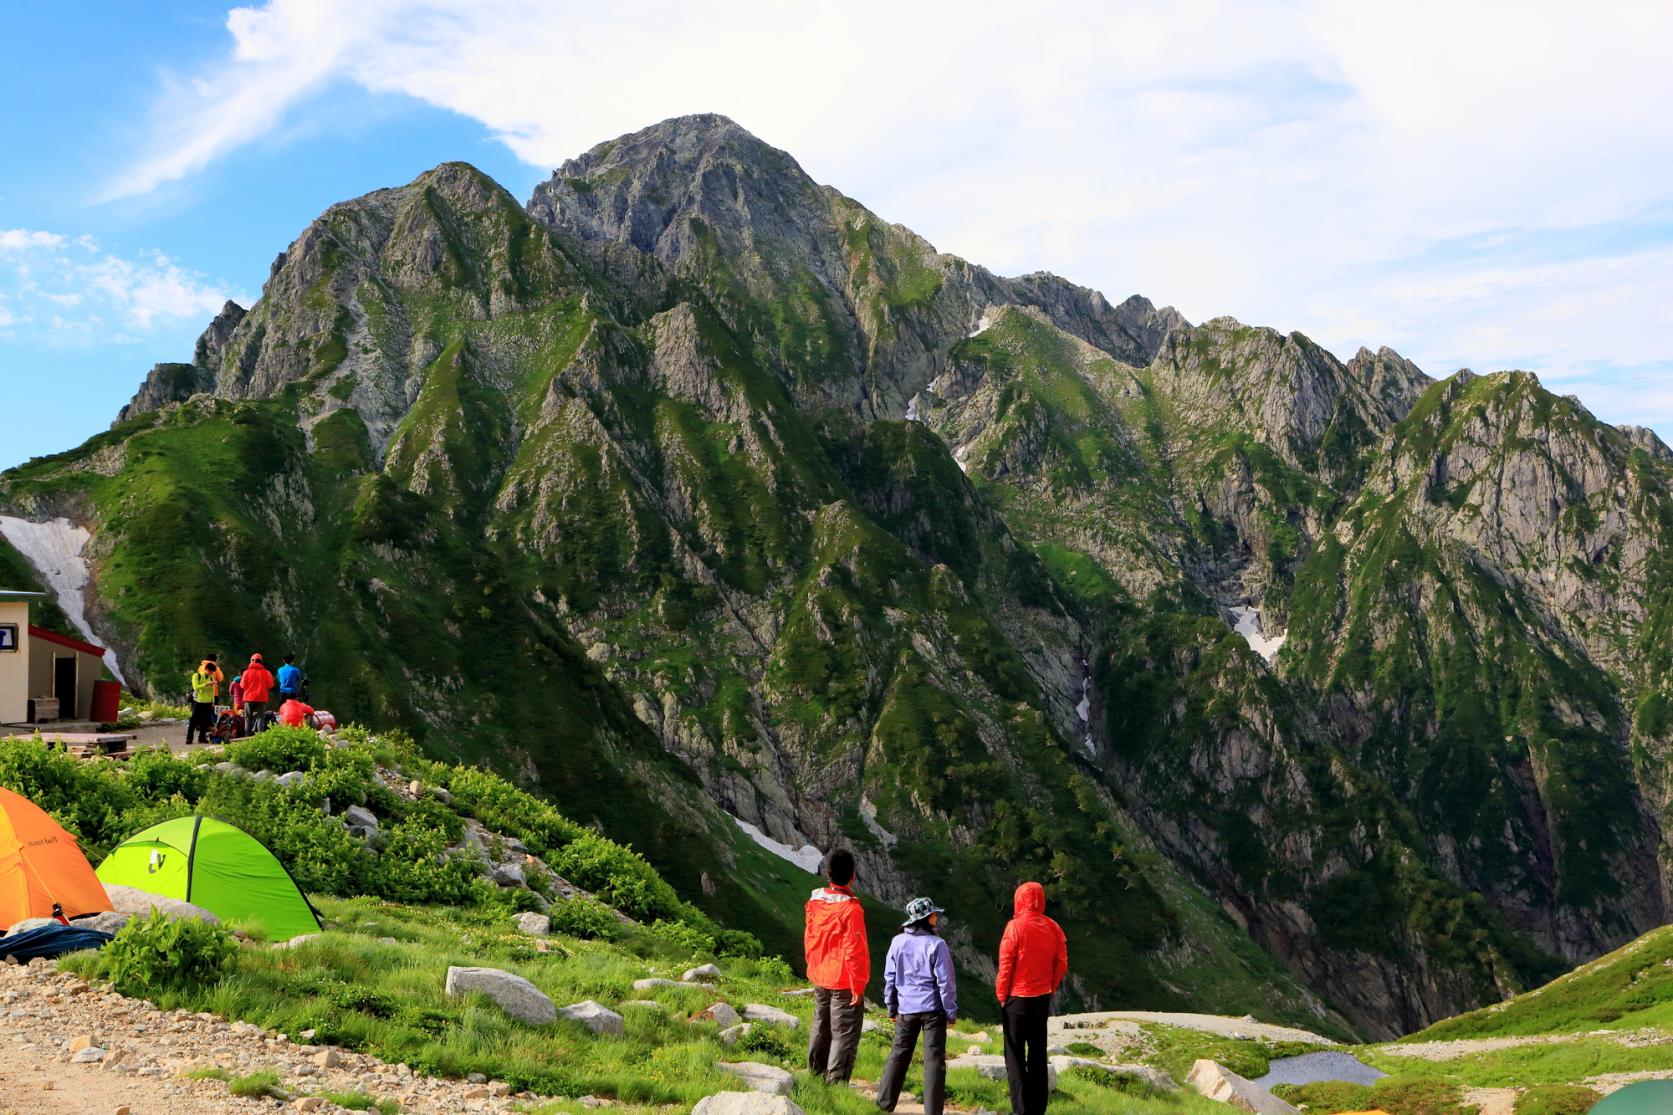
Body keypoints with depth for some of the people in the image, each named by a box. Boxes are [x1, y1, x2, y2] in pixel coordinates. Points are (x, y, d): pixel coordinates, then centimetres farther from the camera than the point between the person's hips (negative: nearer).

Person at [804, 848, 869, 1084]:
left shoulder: (815, 902, -1)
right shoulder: (850, 909, -21)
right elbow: (854, 952, -19)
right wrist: (858, 986, -12)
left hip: (819, 978, 7)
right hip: (844, 983, -7)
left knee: (821, 1029, 21)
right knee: (844, 1034, 1)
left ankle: (815, 1074, 31)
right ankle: (836, 1082, -1)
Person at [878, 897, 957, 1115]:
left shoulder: (897, 942, 1)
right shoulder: (936, 945, -11)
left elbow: (889, 977, 8)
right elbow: (945, 981, -9)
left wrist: (891, 1008, 18)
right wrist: (951, 1012, 0)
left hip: (906, 1009, 4)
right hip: (932, 1009, -4)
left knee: (898, 1055, 15)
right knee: (934, 1059, 0)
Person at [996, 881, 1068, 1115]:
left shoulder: (1015, 926, -14)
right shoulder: (1053, 928, 0)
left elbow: (1005, 964, -12)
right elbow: (1062, 964, 2)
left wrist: (1001, 995, -1)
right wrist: (1050, 988, 12)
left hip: (1017, 999, -5)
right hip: (1042, 999, 5)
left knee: (1015, 1056, 3)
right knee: (1038, 1054, 14)